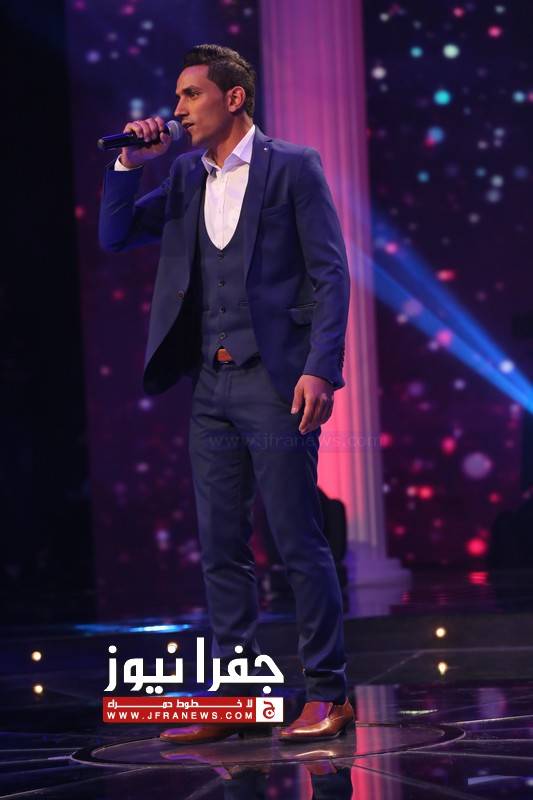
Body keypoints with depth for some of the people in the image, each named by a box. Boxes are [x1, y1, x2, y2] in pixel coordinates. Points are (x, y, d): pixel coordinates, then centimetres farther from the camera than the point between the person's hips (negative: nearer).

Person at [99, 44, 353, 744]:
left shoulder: (292, 166, -2)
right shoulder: (187, 176, 15)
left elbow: (330, 273, -6)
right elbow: (114, 238, 15)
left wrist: (320, 369, -15)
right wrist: (131, 163, 2)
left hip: (274, 380, -6)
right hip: (212, 384, 6)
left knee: (299, 542, -4)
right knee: (221, 549, 7)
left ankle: (327, 695, 3)